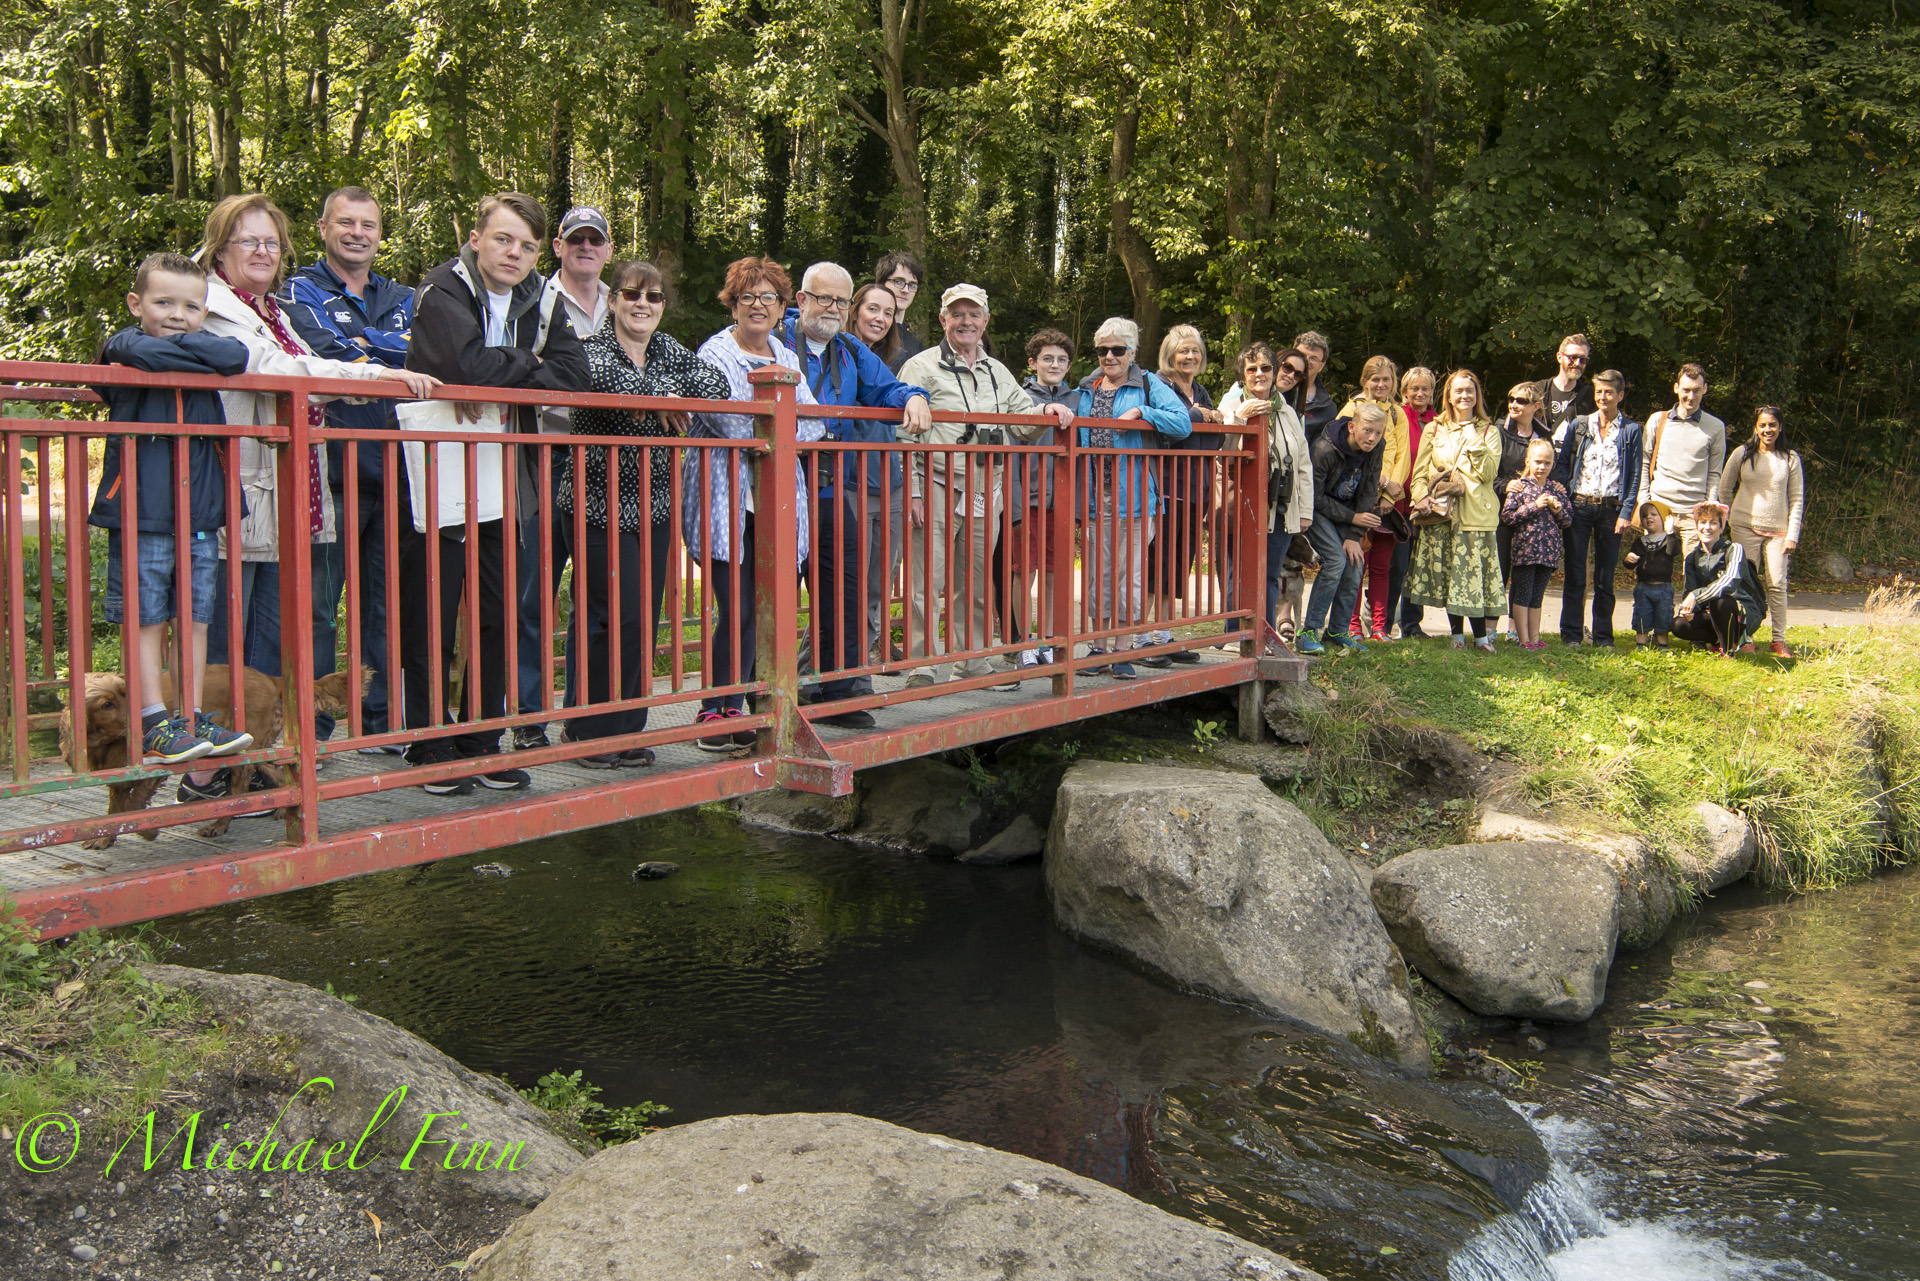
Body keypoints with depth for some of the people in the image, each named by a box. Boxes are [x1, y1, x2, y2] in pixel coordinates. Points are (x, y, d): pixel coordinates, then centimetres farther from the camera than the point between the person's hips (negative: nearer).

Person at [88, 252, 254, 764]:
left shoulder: (203, 344, 13)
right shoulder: (126, 344, 0)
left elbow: (237, 356, -8)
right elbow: (147, 355, -24)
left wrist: (175, 346, -5)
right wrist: (198, 357, -9)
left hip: (199, 515, 5)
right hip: (140, 514, -5)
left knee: (195, 618, 8)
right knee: (144, 619, 1)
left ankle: (192, 719, 15)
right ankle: (154, 724, 6)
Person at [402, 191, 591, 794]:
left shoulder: (544, 301, 7)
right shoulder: (442, 291, -10)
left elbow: (576, 375, -7)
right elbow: (468, 363, -28)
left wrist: (502, 375, -15)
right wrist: (528, 365, -11)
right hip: (438, 482, -6)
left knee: (500, 615, 9)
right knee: (431, 619, 1)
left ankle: (481, 743, 21)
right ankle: (430, 749, 12)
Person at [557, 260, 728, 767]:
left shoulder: (668, 350, 14)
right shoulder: (592, 347, -4)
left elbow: (716, 384, 0)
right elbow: (604, 377, -28)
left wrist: (673, 402, -16)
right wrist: (660, 397, -17)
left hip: (654, 508, 6)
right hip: (598, 508, -6)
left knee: (646, 620, 6)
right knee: (620, 619, -11)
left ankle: (626, 732, 16)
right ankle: (591, 732, 2)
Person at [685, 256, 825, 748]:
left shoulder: (788, 358, 18)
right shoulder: (715, 353, 0)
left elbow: (815, 421, 8)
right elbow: (730, 422, -14)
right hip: (728, 500, -6)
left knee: (759, 609, 4)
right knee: (736, 610, -10)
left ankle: (734, 708, 14)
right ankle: (712, 713, 1)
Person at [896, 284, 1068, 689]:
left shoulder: (998, 372, 19)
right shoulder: (922, 367, 0)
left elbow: (1022, 422, 25)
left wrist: (1048, 412, 2)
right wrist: (912, 492, -14)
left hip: (984, 496, 6)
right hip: (937, 492, -6)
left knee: (976, 584, 11)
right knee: (927, 584, -7)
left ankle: (974, 663, 20)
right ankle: (922, 669, -3)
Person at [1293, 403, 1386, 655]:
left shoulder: (1375, 450, -10)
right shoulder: (1324, 449, -27)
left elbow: (1368, 493, -5)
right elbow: (1315, 497, -20)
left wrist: (1354, 536, -13)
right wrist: (1353, 518, -18)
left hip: (1347, 509, 6)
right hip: (1317, 509, -6)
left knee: (1355, 564, -8)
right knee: (1336, 560, -22)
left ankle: (1338, 630, 6)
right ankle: (1310, 632, -16)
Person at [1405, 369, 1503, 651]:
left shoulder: (1489, 431, 10)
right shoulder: (1434, 430, 14)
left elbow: (1489, 472, -3)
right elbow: (1419, 471, 9)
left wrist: (1474, 440, -9)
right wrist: (1422, 498, -8)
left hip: (1475, 513, -2)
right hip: (1440, 512, 2)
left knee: (1474, 571, -8)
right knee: (1447, 572, 2)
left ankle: (1480, 635, 0)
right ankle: (1457, 633, 13)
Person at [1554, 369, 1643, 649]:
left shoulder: (1631, 431, 5)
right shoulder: (1579, 426, 9)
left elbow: (1635, 476, 3)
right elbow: (1562, 465, 8)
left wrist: (1626, 512, -5)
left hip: (1611, 509, -1)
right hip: (1579, 507, 1)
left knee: (1605, 577, 5)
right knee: (1575, 575, -1)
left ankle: (1603, 636, 13)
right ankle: (1571, 633, 6)